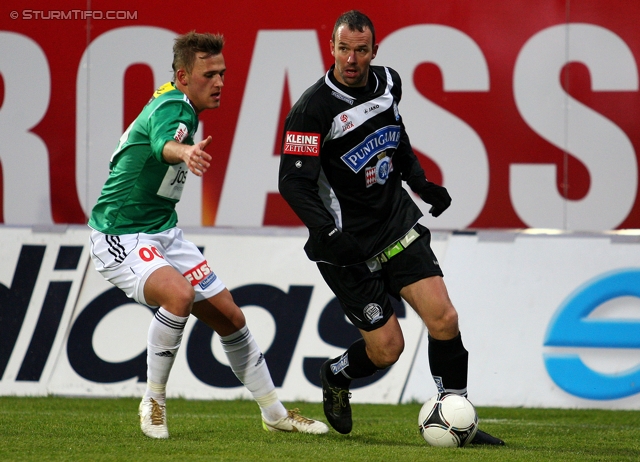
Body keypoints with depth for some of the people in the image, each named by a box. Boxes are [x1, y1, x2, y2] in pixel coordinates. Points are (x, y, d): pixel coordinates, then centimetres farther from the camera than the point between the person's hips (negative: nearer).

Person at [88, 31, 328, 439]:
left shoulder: (183, 109, 7)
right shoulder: (172, 108, -23)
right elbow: (164, 144, -49)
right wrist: (185, 152, -70)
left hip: (163, 232, 10)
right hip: (120, 237, -10)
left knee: (229, 316, 8)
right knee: (179, 294, -35)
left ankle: (275, 414, 23)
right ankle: (154, 402, -16)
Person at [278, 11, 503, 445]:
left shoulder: (388, 82, 2)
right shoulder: (312, 108, -18)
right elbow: (293, 181, -19)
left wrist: (421, 182, 10)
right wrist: (326, 232, -31)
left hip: (397, 222, 6)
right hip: (348, 242, -5)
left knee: (443, 318, -9)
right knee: (387, 348, -4)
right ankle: (336, 377, 30)